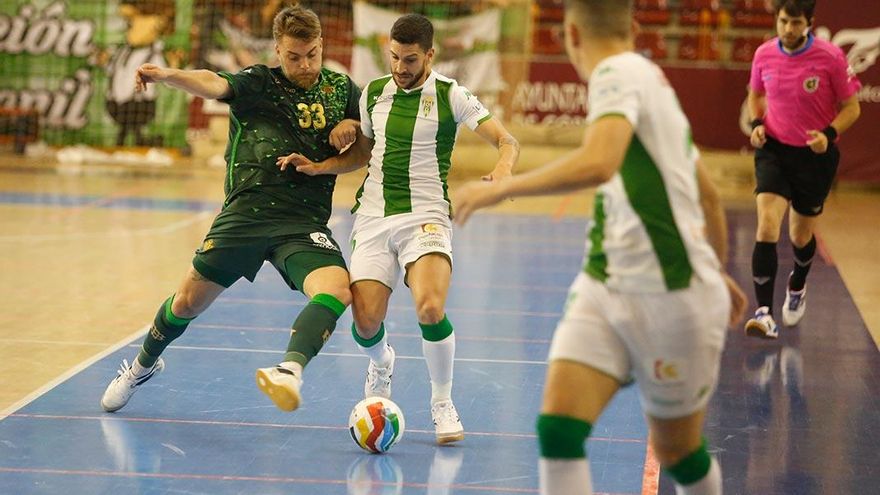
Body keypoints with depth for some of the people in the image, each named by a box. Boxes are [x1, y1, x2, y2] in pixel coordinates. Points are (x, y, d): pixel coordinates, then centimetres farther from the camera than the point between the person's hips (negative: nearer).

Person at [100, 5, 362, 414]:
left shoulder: (340, 88, 12)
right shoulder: (258, 83, 2)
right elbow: (214, 85, -18)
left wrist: (352, 127, 0)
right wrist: (167, 75, -39)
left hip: (305, 223, 1)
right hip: (246, 212, -1)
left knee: (337, 289, -29)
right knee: (188, 301, 8)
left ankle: (290, 370, -43)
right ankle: (144, 365, 37)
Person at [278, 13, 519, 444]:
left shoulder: (449, 96, -4)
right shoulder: (374, 93, 9)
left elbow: (506, 142, -8)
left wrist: (502, 170, -30)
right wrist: (317, 167, 8)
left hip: (425, 217, -3)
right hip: (373, 217, 3)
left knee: (430, 309, -27)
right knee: (365, 323, -9)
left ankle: (443, 405, -3)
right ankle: (381, 365, 31)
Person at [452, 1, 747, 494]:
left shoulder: (619, 72, -13)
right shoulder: (651, 79, 13)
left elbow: (597, 163, -34)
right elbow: (709, 197, 24)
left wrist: (501, 188, -23)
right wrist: (717, 271, 39)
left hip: (670, 295, -7)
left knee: (677, 452, 10)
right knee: (558, 427, -9)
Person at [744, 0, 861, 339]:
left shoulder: (830, 57, -14)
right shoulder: (764, 54, -5)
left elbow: (851, 107, -5)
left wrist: (828, 134, -22)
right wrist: (756, 124, -4)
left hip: (816, 155, -1)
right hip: (774, 149, 1)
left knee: (801, 235, 14)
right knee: (766, 228, -19)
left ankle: (797, 287, 49)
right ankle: (764, 314, -22)